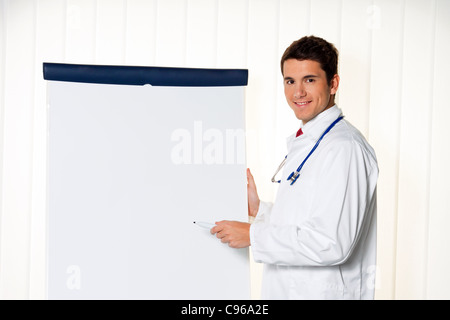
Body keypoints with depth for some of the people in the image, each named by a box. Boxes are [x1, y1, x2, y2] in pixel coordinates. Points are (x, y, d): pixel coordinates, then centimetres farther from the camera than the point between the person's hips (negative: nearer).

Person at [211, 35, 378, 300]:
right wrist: (260, 210, 8)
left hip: (323, 292, -9)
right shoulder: (304, 143, 13)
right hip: (287, 288, 9)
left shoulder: (344, 148, -19)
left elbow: (331, 244, -26)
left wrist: (253, 235, -19)